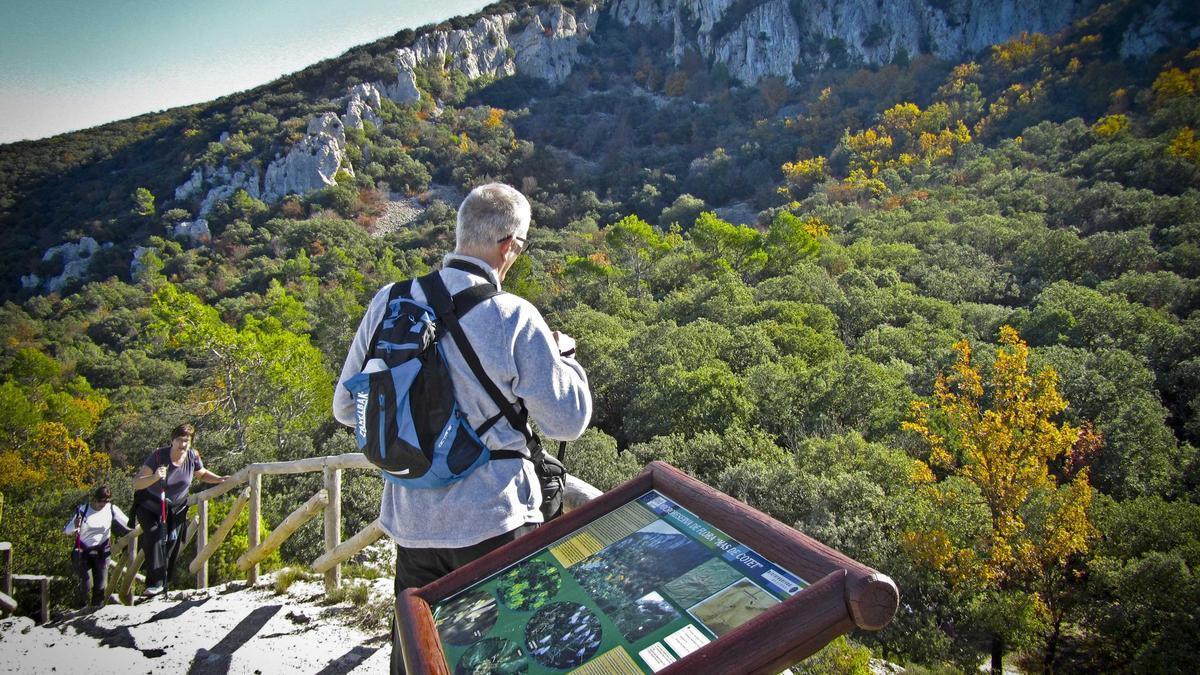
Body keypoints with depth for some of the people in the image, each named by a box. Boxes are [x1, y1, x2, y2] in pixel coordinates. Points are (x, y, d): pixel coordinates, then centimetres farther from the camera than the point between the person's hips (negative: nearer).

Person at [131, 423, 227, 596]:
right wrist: (155, 477, -45)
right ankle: (155, 583, -20)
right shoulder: (158, 455, -25)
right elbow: (136, 483, -27)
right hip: (150, 506, -4)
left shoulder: (192, 456, -13)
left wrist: (219, 479, -9)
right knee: (155, 538, -22)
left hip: (176, 508, 4)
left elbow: (202, 474, 8)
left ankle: (163, 583, 15)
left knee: (173, 543, 2)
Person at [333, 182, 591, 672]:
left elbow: (347, 408, 6)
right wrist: (563, 355, 8)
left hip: (409, 520, 5)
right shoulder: (515, 319, -16)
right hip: (492, 521, -4)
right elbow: (567, 421, -9)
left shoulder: (388, 303, -3)